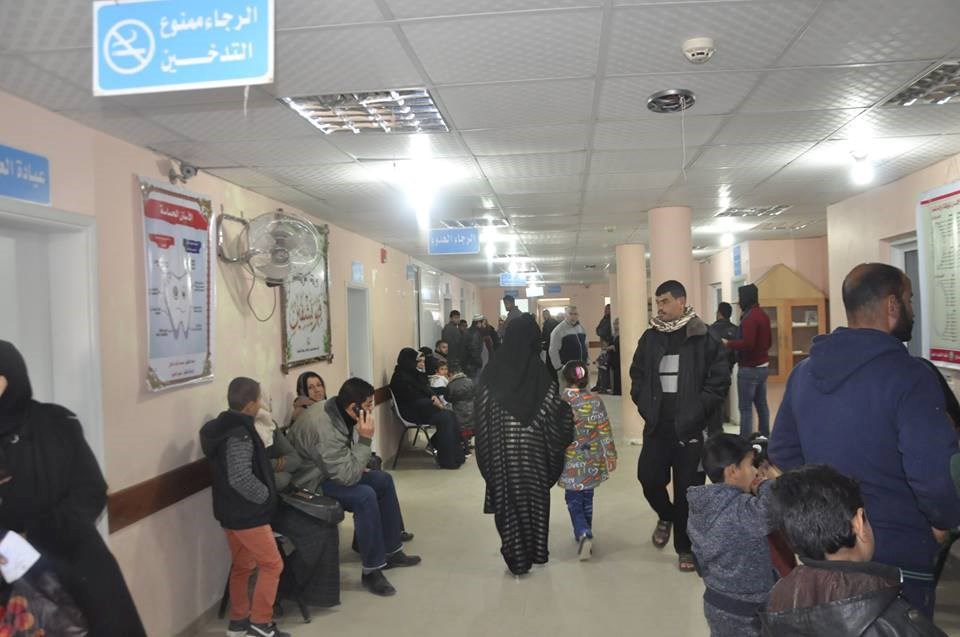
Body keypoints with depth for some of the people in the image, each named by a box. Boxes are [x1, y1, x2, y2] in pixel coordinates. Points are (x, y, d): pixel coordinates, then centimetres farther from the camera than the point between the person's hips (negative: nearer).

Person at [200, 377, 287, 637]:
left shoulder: (224, 428, 6)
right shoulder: (239, 435, -24)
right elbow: (241, 478, -32)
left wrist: (270, 464, 12)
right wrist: (265, 496, -17)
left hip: (231, 511, 10)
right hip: (246, 514, -10)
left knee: (242, 566, 19)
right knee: (272, 564, 2)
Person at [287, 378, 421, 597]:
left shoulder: (335, 411, -5)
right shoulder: (326, 429, -33)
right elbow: (347, 476, -30)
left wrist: (359, 466, 2)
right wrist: (365, 439, -29)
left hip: (326, 470, 10)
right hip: (308, 485, -10)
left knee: (384, 480, 6)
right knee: (365, 496, -28)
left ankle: (391, 551, 16)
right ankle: (371, 570, -14)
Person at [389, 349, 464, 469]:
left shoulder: (415, 374, 13)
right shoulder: (400, 378, -15)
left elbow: (426, 390, 19)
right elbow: (414, 399, -18)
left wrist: (434, 397, -3)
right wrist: (433, 403, -12)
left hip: (424, 407, 9)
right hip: (412, 412, -9)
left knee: (450, 415, -11)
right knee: (444, 418, -23)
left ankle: (456, 454, -8)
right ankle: (448, 460, -16)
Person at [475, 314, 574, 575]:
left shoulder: (492, 371, -7)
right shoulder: (541, 372, -9)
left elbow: (480, 412, -5)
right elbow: (555, 412, -8)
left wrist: (486, 450, 4)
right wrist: (568, 414, 13)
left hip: (501, 446, 0)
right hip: (533, 445, 0)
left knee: (508, 495, 8)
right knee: (535, 493, 15)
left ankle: (516, 555, 11)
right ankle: (536, 551, 26)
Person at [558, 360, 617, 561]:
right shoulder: (595, 401, -6)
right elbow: (605, 432, -2)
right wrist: (611, 456, 9)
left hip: (569, 461, -3)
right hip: (591, 462, 3)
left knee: (573, 500, 7)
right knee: (587, 498, 19)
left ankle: (583, 534, -12)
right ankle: (584, 533, 31)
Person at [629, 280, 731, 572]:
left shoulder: (703, 338, -5)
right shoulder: (650, 337, 8)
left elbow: (719, 378, -5)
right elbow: (637, 374, 17)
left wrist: (699, 409, -10)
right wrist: (644, 404, 5)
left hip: (690, 426, -3)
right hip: (657, 424, 4)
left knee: (688, 487, 3)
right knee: (649, 477, 2)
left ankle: (685, 547, 20)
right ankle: (666, 516, 34)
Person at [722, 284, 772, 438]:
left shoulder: (749, 317, -17)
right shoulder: (763, 315, 12)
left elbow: (747, 343, -25)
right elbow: (768, 341, 21)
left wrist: (728, 343, -13)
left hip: (749, 368, -9)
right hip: (763, 366, 9)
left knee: (745, 407, -6)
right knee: (761, 404, 13)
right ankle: (765, 437, 19)